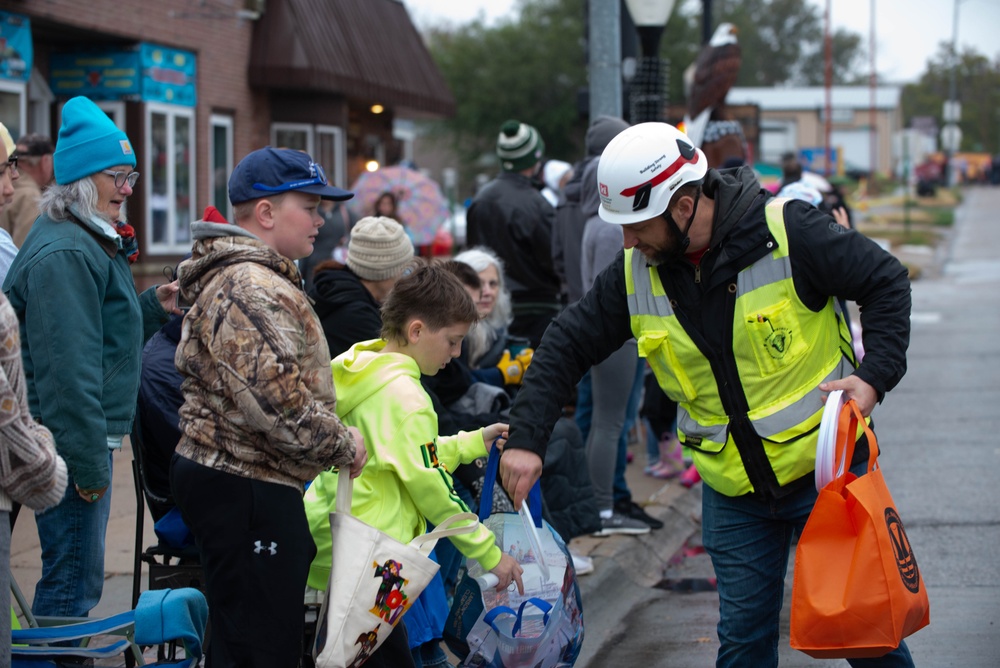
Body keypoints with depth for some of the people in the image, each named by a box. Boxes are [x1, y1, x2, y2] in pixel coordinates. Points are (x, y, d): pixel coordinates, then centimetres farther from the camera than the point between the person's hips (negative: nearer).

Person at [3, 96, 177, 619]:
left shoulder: (94, 242, 16)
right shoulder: (63, 254, -18)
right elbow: (68, 369, -23)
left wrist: (153, 307, 12)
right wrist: (89, 463, -23)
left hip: (88, 437, 11)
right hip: (73, 443, -11)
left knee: (79, 579, 18)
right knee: (74, 582, -5)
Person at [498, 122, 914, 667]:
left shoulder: (788, 233, -18)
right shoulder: (635, 273, -5)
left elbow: (887, 283, -8)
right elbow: (567, 346, 3)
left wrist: (874, 376, -20)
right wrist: (525, 439, -6)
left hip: (825, 466, -3)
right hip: (733, 495, 4)